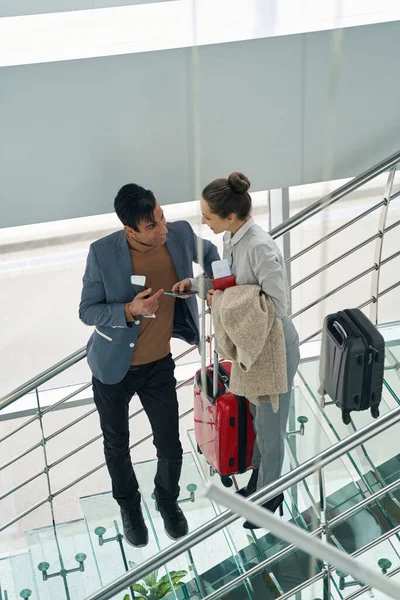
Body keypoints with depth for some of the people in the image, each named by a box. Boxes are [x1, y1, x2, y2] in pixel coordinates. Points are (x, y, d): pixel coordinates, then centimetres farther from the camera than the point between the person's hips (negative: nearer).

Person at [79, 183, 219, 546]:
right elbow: (87, 311, -17)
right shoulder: (103, 253, -25)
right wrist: (129, 311, -33)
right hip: (113, 368, -2)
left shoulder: (180, 234, -16)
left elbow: (208, 253, 9)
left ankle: (168, 500, 43)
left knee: (170, 446, 11)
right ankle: (129, 507, 45)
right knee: (117, 447, 17)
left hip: (159, 365, 2)